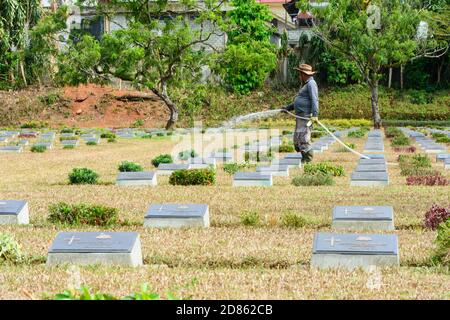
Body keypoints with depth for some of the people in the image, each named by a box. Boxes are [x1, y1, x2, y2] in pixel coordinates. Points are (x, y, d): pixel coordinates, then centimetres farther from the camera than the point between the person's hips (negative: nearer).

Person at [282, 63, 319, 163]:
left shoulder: (311, 84, -10)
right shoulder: (306, 85, 23)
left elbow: (314, 100, -21)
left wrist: (315, 115, -31)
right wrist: (287, 108, 28)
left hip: (307, 116, -10)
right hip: (300, 117, 10)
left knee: (303, 138, -13)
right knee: (297, 139, 10)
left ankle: (308, 159, -8)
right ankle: (304, 158, 15)